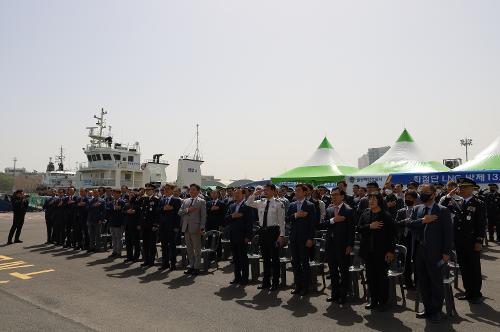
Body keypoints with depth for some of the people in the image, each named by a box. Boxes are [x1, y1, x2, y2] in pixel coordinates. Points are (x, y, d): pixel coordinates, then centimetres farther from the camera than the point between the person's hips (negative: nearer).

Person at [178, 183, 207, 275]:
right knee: (189, 249, 13)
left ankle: (196, 267, 10)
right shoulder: (185, 201, 15)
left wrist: (201, 228, -12)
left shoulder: (201, 202, -1)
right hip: (186, 228, 5)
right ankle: (191, 266, 23)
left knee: (197, 249, 2)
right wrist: (187, 210, -10)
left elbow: (203, 216, -6)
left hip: (195, 228, -5)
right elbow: (179, 212, 8)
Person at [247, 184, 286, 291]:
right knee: (265, 257, 14)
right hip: (262, 231, 5)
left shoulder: (278, 204, -7)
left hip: (273, 231, -5)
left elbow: (281, 221, -8)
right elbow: (248, 203, 10)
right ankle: (266, 281, 27)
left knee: (274, 258, 5)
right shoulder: (261, 202, 8)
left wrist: (281, 235, -12)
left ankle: (275, 282, 18)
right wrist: (255, 194, -2)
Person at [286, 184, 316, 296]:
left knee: (305, 263, 2)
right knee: (295, 262, 10)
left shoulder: (310, 206, -5)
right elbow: (286, 219, 3)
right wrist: (295, 215, -15)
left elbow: (312, 223, -9)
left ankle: (305, 287, 14)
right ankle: (298, 285, 21)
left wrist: (310, 239, -14)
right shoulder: (292, 205, 10)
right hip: (294, 238, 5)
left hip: (305, 238, -5)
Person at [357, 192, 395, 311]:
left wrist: (391, 251, -10)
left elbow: (392, 234, -6)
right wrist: (370, 226, -15)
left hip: (381, 251, -4)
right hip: (368, 251, 4)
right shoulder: (365, 214, 6)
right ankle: (373, 300, 22)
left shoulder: (386, 216, -6)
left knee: (382, 276, 5)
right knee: (370, 276, 10)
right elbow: (359, 229, 2)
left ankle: (383, 302, 18)